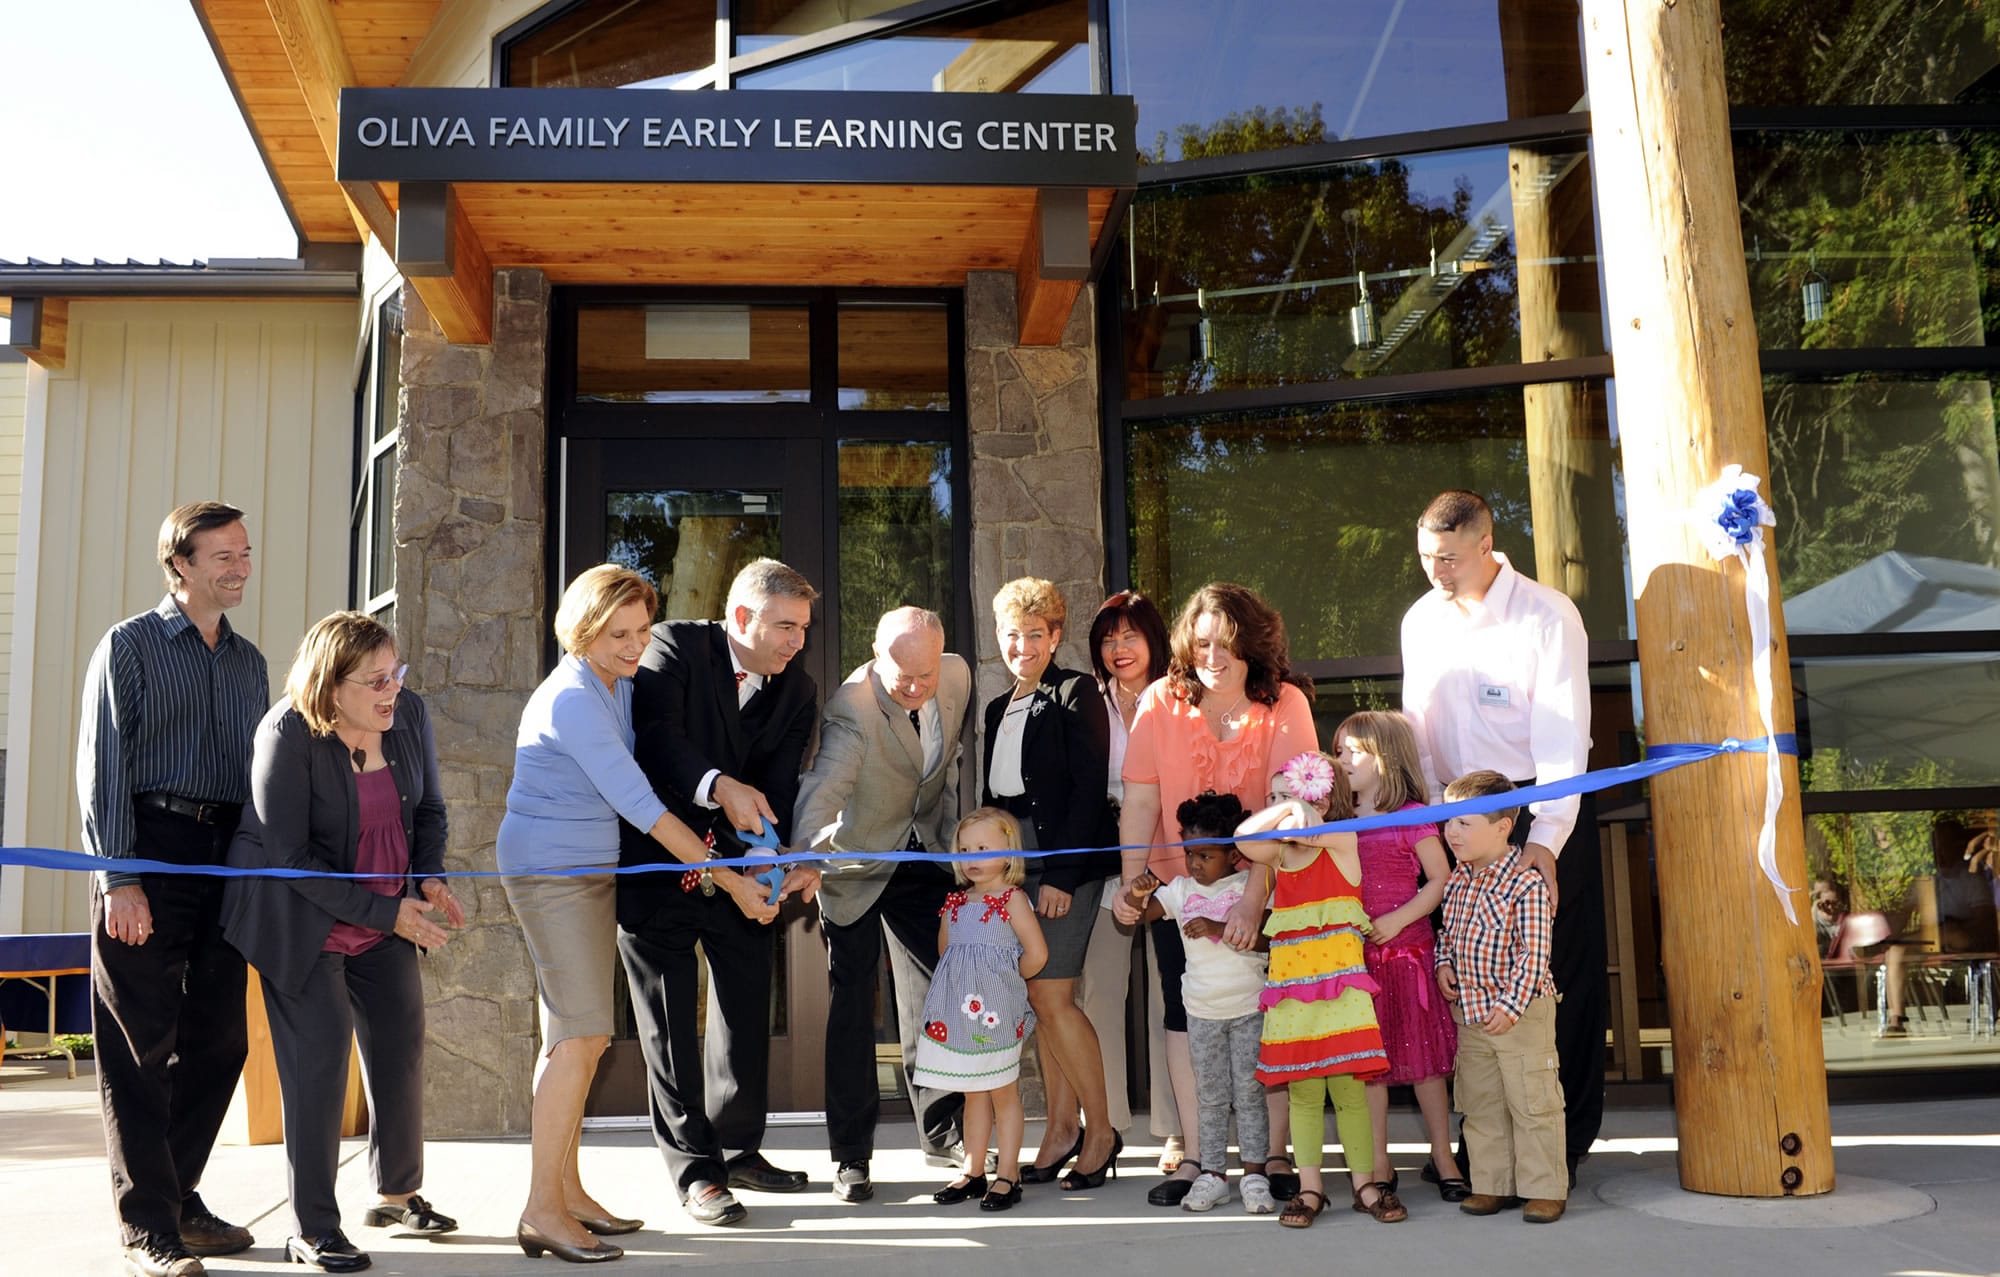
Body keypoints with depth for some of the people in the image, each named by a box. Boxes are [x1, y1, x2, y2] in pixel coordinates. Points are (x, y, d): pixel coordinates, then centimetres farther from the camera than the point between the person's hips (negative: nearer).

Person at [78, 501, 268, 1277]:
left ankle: (178, 1197, 22)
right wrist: (119, 880, -13)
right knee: (141, 1045, -2)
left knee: (218, 1039, 7)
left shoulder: (249, 661, 16)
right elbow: (102, 768, -5)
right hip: (150, 851, -5)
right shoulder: (129, 646, 1)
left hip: (227, 860, 6)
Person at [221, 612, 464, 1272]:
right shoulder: (288, 733, -22)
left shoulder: (411, 713, -6)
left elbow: (428, 808, 9)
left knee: (401, 1047, 11)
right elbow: (290, 856, -22)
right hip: (302, 920, -6)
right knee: (319, 1059, -6)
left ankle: (399, 1194, 29)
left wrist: (430, 875, -9)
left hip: (387, 920, 6)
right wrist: (384, 911, -24)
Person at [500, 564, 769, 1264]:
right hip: (550, 872, -9)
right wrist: (730, 879, -20)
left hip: (591, 871, 9)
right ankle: (542, 1212, -5)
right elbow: (640, 805, -22)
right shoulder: (571, 700, -20)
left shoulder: (621, 686, 8)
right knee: (581, 1034, -11)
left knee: (578, 1035, 11)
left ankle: (567, 1191, 20)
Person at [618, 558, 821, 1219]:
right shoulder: (674, 647, -13)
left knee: (748, 1003, 13)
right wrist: (718, 785, -43)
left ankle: (739, 1149, 31)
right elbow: (657, 737, -27)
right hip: (658, 860, -5)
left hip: (739, 864, 5)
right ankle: (696, 1170, 13)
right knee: (671, 1020, 2)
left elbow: (779, 789, -9)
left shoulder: (797, 691, 0)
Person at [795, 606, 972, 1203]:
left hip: (925, 855, 5)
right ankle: (850, 1156, 8)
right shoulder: (852, 708, -30)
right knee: (852, 999, -3)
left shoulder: (958, 676, -11)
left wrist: (952, 835, 10)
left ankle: (941, 1132, 25)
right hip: (857, 863, -5)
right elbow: (820, 792, -43)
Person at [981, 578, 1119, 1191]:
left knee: (1052, 996, -11)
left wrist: (1061, 874, -17)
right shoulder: (999, 708, 17)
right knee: (1038, 1000, 6)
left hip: (1065, 861, -7)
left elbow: (1088, 788, -11)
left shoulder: (1075, 694, -5)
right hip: (1011, 864, 7)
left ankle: (1100, 1130, 2)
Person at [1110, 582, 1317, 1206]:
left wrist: (1255, 895, -29)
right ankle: (1196, 1158, 12)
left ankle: (1273, 1155, 9)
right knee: (1185, 1015, 4)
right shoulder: (1161, 701, -4)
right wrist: (1131, 880, -18)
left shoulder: (1284, 704, -12)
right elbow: (1140, 800, -6)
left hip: (1262, 887, -2)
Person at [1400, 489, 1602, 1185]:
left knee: (1561, 974, -1)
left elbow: (1562, 738, -18)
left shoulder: (1548, 616, -12)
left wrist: (1543, 841, -26)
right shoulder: (1419, 621, 5)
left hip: (1546, 811, -5)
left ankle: (1562, 1141, 10)